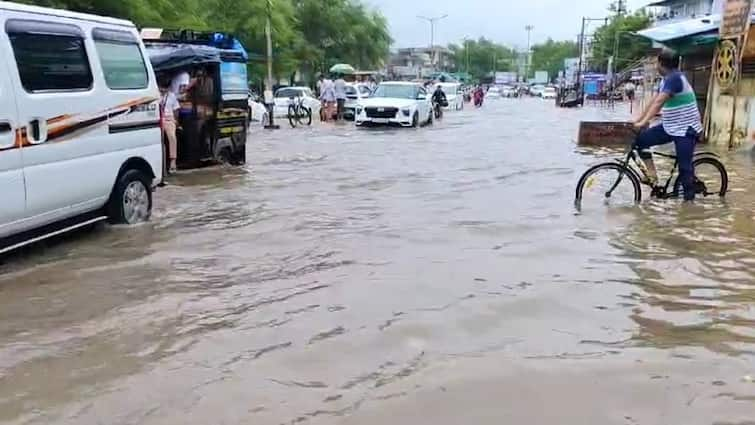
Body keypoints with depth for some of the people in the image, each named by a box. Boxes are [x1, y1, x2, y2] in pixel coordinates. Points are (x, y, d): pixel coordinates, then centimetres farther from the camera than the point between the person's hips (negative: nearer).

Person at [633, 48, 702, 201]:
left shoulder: (675, 78, -21)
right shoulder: (667, 80, 9)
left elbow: (659, 102, -32)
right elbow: (653, 102, 11)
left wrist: (644, 122, -39)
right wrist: (638, 119, 7)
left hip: (686, 129, -9)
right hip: (670, 126, 9)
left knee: (684, 167, -6)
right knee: (641, 139, -3)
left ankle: (689, 200, 5)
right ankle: (652, 174, 4)